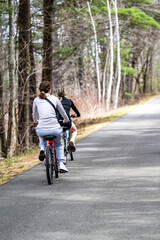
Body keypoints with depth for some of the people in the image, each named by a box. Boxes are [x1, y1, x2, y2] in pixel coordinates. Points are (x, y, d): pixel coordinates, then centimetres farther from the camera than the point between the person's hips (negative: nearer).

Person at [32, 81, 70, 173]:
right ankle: (61, 164, 18)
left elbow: (35, 115, 25)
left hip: (41, 129, 1)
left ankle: (42, 149, 13)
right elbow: (63, 113, 20)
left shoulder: (36, 100, 9)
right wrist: (66, 120, 41)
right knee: (59, 145, 30)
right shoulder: (55, 98, 7)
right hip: (55, 129, -1)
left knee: (41, 136, 39)